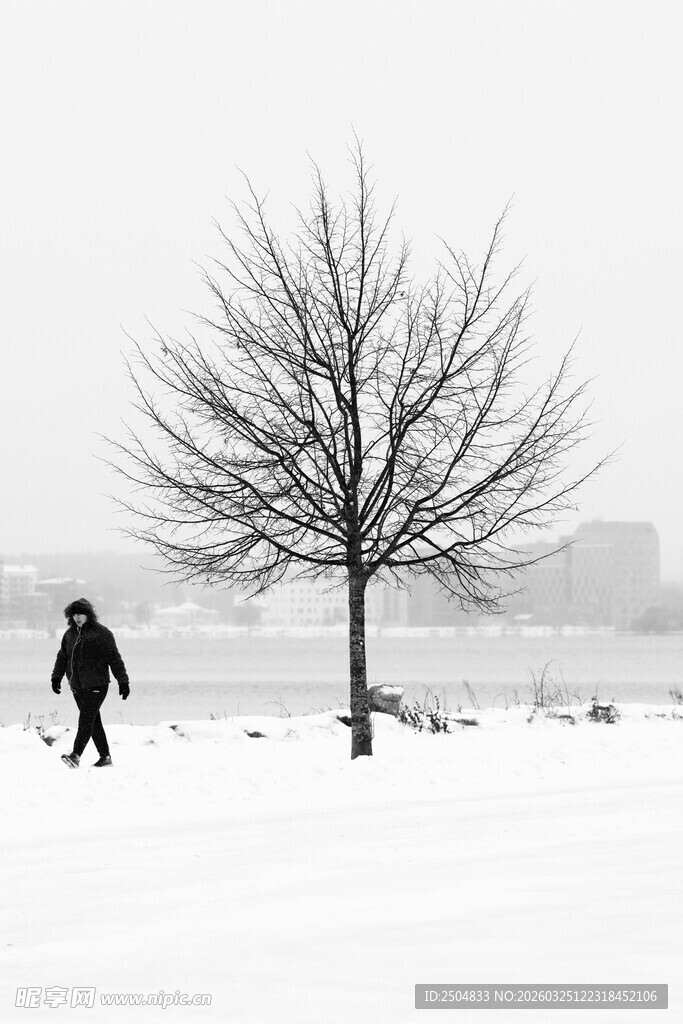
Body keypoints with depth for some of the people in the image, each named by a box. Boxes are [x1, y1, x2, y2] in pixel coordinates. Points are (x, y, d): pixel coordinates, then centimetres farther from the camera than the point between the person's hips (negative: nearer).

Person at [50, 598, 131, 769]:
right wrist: (56, 677, 10)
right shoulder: (70, 634, 11)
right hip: (77, 686, 6)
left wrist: (123, 682, -6)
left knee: (86, 719, -15)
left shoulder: (101, 633, -6)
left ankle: (76, 756, -24)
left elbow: (115, 659, -5)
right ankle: (105, 757, 16)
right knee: (93, 721, 9)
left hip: (96, 685, -6)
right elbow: (62, 657, 20)